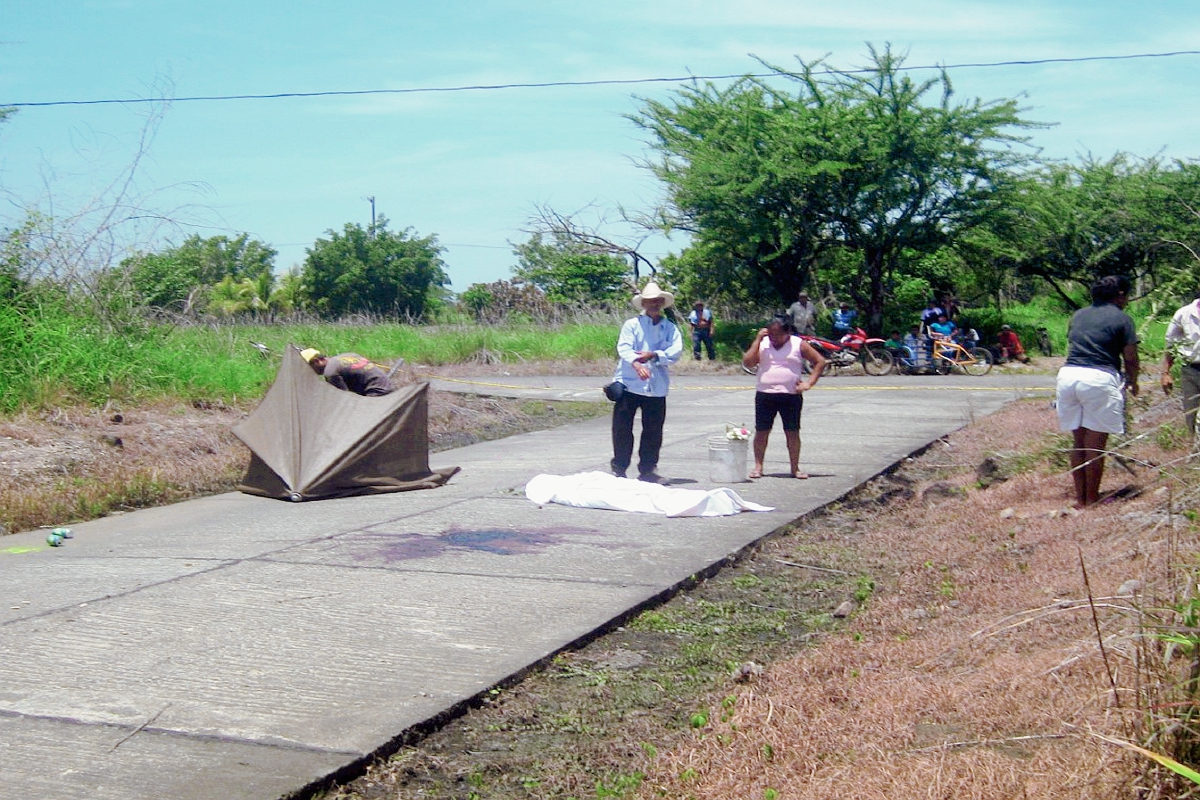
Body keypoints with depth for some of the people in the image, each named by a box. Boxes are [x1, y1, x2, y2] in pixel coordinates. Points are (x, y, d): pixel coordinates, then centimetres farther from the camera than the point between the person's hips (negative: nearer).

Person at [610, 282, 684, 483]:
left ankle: (647, 470, 18)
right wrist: (636, 363, -31)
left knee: (653, 432, 6)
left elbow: (675, 351, -4)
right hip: (629, 384, -2)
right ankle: (619, 469, 11)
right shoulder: (632, 324, 4)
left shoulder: (670, 328, 11)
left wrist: (653, 355, -20)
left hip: (657, 388, 2)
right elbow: (624, 348, -11)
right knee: (622, 429, 1)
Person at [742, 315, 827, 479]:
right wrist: (758, 340, -9)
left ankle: (795, 468, 11)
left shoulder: (799, 344, 2)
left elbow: (820, 361, 5)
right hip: (765, 395, 1)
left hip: (791, 396, -1)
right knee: (761, 431, 1)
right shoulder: (762, 344, 6)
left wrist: (809, 382, -5)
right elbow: (747, 363, -6)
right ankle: (758, 466, 10)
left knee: (792, 432, 2)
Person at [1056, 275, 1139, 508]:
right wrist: (1132, 382, 21)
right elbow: (1130, 358, 2)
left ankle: (1080, 498, 20)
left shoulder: (1078, 315, 18)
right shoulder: (1121, 318, 2)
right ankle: (1092, 499, 9)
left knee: (1078, 442, 14)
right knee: (1095, 444, 3)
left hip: (1068, 374, 6)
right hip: (1099, 379, -5)